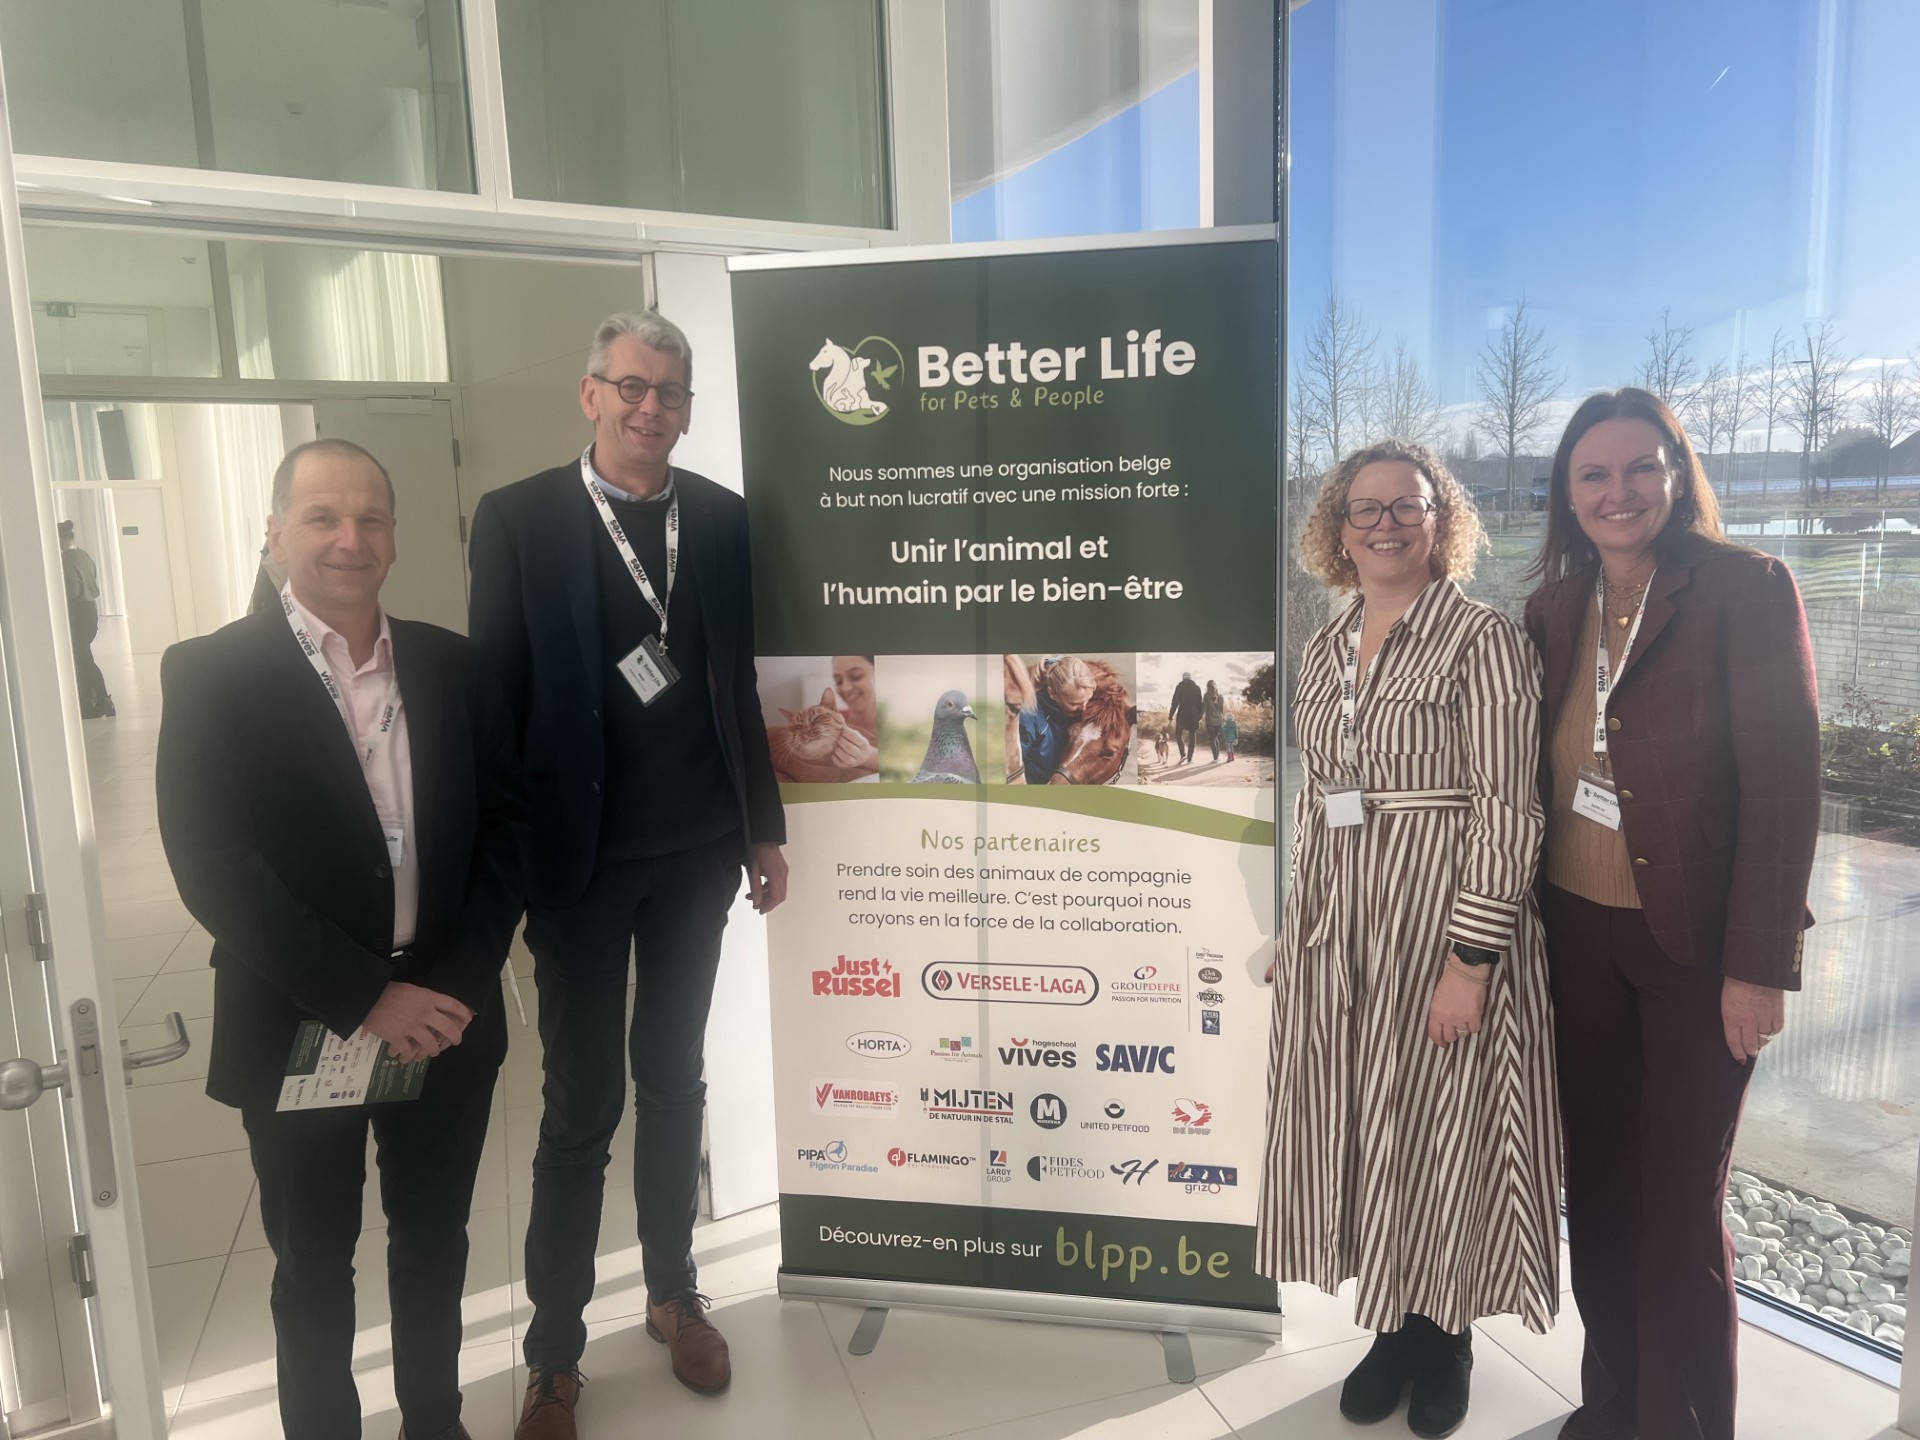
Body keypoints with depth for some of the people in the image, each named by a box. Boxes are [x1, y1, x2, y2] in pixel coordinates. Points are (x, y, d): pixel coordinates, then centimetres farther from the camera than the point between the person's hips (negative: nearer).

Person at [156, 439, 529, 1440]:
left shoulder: (454, 666, 2)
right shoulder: (210, 675, -7)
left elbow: (507, 826, 1)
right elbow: (212, 866, -15)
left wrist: (456, 983, -10)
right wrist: (365, 997, -18)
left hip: (445, 1014, 3)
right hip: (300, 1029, -3)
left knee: (434, 1239, 19)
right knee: (313, 1263, 15)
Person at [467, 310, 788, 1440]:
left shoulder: (722, 517, 3)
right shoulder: (518, 519, -6)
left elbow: (737, 680, 7)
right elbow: (499, 696, -6)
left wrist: (764, 828, 8)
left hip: (696, 849, 3)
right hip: (581, 852, -3)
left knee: (675, 1083, 17)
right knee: (582, 1108, 7)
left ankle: (675, 1294, 36)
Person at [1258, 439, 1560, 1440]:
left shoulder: (1484, 642, -10)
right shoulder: (1324, 652, 9)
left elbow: (1506, 811, -14)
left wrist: (1471, 958, -18)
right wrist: (1297, 926, 14)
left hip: (1443, 918, -6)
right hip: (1336, 921, 6)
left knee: (1438, 1128, 7)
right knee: (1354, 1126, 12)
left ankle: (1446, 1339, 30)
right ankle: (1394, 1326, 33)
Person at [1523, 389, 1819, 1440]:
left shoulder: (1747, 589, -8)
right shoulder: (1554, 608, 7)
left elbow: (1785, 784, -11)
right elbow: (1535, 774, 8)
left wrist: (1760, 965, -13)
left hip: (1694, 945, -4)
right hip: (1577, 937, 5)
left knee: (1679, 1206, 4)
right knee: (1597, 1185, 14)